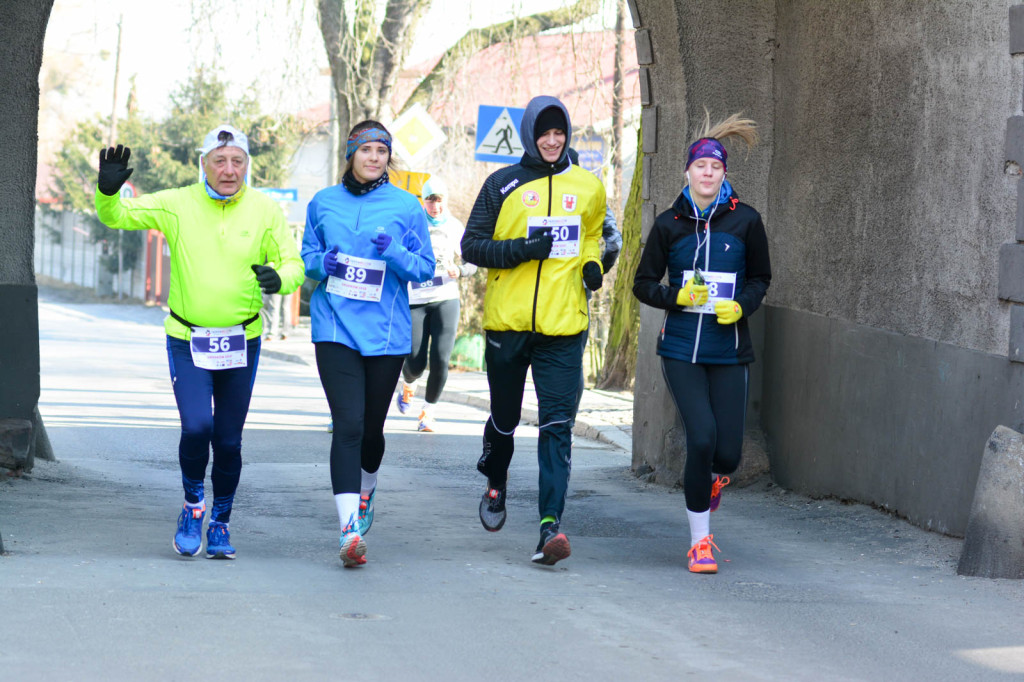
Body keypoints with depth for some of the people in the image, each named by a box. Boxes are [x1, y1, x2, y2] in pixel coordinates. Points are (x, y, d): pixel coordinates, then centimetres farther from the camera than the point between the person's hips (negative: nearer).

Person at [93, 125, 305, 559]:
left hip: (242, 343, 1)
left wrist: (279, 278, -24)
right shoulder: (177, 205, -7)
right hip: (187, 342, -1)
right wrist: (108, 191, -27)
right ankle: (193, 505, 9)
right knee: (196, 428, -18)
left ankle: (220, 523, 26)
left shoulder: (264, 212, -4)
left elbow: (293, 264, 0)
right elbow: (116, 216, -5)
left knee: (228, 440, 6)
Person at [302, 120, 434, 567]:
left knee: (372, 427, 11)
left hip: (386, 333, 1)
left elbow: (426, 267, 4)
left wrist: (394, 253, -16)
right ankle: (350, 529, -20)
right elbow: (306, 257, 17)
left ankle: (366, 490, 45)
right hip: (335, 329, -1)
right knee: (347, 425, -15)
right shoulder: (323, 203, 7)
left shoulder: (406, 207, 3)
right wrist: (323, 263, -6)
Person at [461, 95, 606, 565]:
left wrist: (592, 265, 7)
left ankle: (551, 524, -17)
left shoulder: (588, 188, 9)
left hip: (563, 325, 0)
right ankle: (495, 483, 44)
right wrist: (520, 249, -15)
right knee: (504, 418, 14)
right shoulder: (502, 185, 2)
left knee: (557, 425, -11)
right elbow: (472, 245, 1)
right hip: (506, 322, 0)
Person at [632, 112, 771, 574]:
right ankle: (699, 540, 0)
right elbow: (643, 283, 9)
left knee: (728, 453, -5)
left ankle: (713, 479, 36)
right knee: (701, 438, -14)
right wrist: (678, 297, -10)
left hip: (729, 352, 1)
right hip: (681, 349, -1)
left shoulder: (745, 221, 2)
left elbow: (760, 277, 13)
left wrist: (741, 306, -7)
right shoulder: (669, 224, 2)